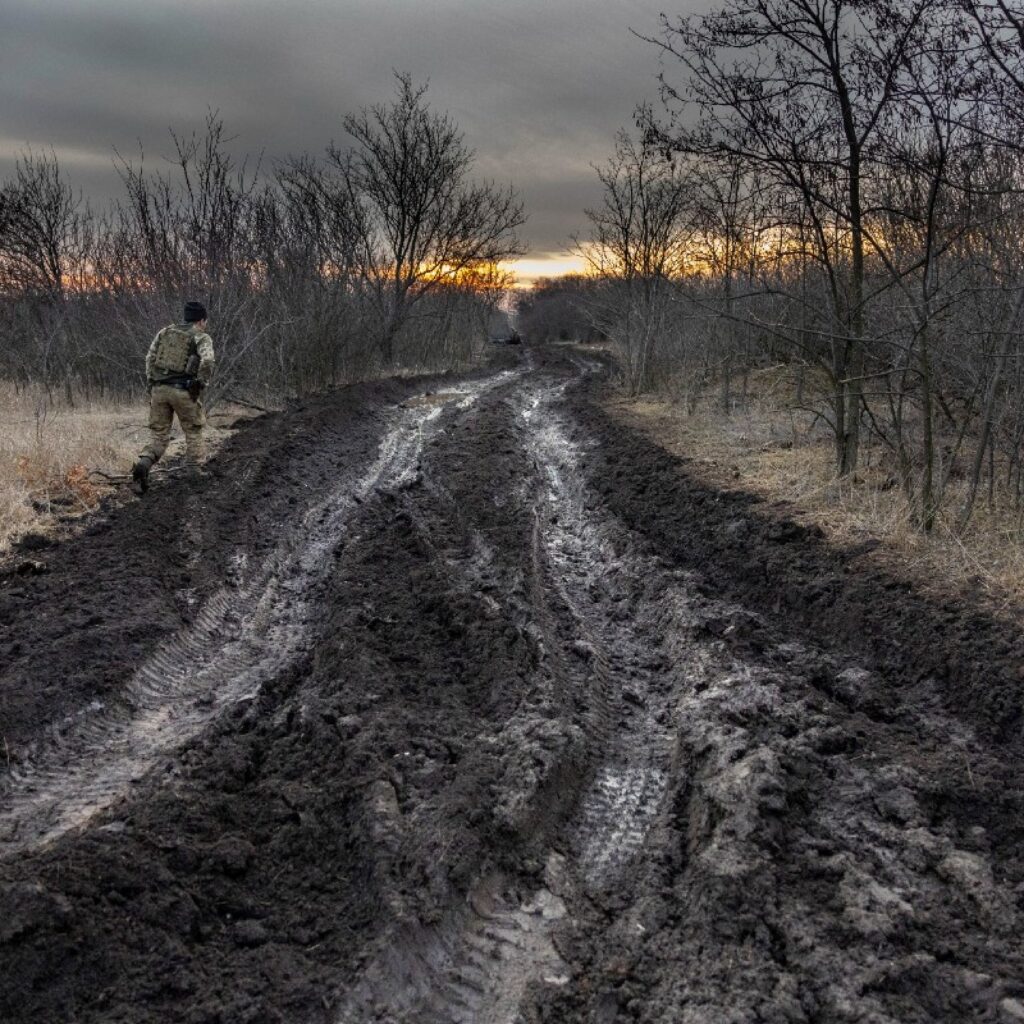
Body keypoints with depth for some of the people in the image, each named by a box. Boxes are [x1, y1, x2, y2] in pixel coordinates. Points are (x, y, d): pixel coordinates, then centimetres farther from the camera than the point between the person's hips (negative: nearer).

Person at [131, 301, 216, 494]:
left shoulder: (165, 332, 16)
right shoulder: (202, 337, 1)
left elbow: (150, 358, 11)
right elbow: (207, 361, -18)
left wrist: (151, 385, 14)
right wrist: (200, 385, -7)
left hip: (159, 389, 4)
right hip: (183, 391, -4)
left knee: (158, 437, 8)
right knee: (193, 433, 16)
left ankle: (143, 465, -18)